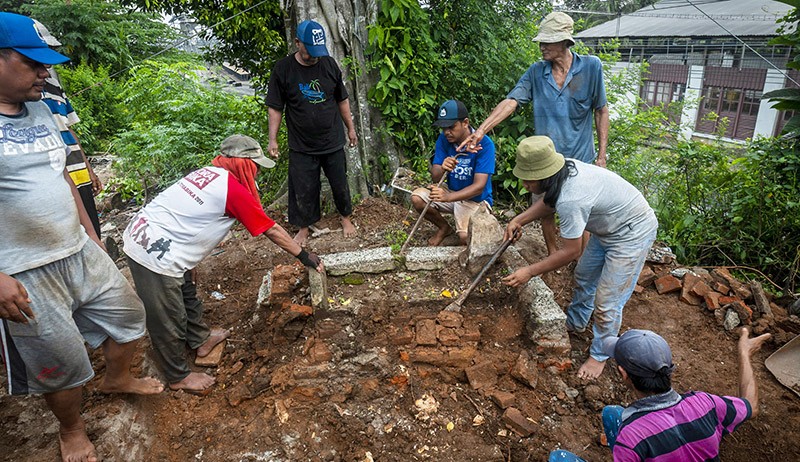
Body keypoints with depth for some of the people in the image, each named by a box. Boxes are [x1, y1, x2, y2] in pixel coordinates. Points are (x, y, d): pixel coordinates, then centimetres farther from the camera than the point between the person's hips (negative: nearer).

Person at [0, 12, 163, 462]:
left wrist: (91, 234, 17)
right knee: (63, 362, 7)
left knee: (129, 313, 18)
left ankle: (118, 378, 46)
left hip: (80, 253, 7)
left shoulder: (40, 110, 7)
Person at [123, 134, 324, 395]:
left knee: (187, 294, 26)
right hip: (155, 255, -9)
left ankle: (200, 339, 47)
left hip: (140, 234, 9)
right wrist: (304, 256, 4)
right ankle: (179, 377, 28)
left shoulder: (209, 173, 7)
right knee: (168, 321, 9)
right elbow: (272, 230, -7)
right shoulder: (235, 190, -16)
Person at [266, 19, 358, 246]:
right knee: (303, 189, 7)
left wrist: (350, 127, 13)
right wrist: (272, 139, -6)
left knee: (340, 183, 13)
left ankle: (346, 218, 36)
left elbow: (342, 99, 9)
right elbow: (275, 108, -4)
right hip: (301, 146, -1)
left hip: (333, 141, 2)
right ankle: (304, 228, 27)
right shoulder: (283, 69, -8)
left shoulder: (329, 64, -2)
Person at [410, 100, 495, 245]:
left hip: (476, 199, -5)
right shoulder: (444, 139, -7)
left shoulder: (484, 144, -22)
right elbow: (435, 177, -10)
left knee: (466, 237, -29)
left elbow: (479, 186, -28)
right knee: (417, 197, -19)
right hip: (452, 193, 5)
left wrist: (447, 197, -43)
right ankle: (444, 227, 7)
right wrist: (442, 169, -37)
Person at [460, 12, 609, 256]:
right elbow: (511, 101, -15)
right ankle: (552, 257, 39)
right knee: (546, 211, 15)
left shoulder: (591, 67, -9)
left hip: (580, 159, -2)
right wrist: (481, 130, -28)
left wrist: (601, 155, -4)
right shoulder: (536, 71, -4)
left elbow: (601, 111, -2)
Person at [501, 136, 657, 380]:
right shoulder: (564, 170, -12)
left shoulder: (571, 200, -38)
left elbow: (571, 251, -26)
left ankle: (599, 356, 19)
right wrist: (519, 220, 0)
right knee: (584, 276, 23)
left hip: (632, 234, -10)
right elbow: (549, 201, 10)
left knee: (607, 303, -3)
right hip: (607, 229, 10)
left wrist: (529, 272, -19)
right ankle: (575, 323, 47)